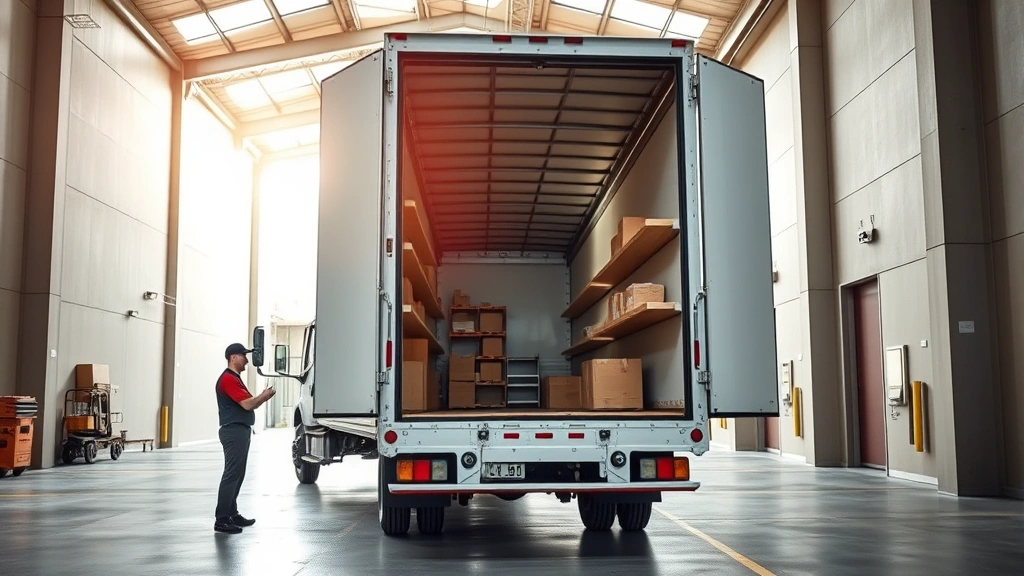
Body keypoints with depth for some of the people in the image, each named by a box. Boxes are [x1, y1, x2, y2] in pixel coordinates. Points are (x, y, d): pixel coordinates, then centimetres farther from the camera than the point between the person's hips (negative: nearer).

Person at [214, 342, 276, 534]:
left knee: (237, 475, 14)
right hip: (234, 432, -11)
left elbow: (248, 404, 19)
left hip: (241, 431, 11)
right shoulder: (228, 379, -16)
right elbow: (247, 404, -21)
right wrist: (264, 396, -4)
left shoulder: (235, 378, 17)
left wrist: (263, 397, 5)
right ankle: (221, 519, -7)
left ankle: (232, 514, 20)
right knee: (231, 475, -9)